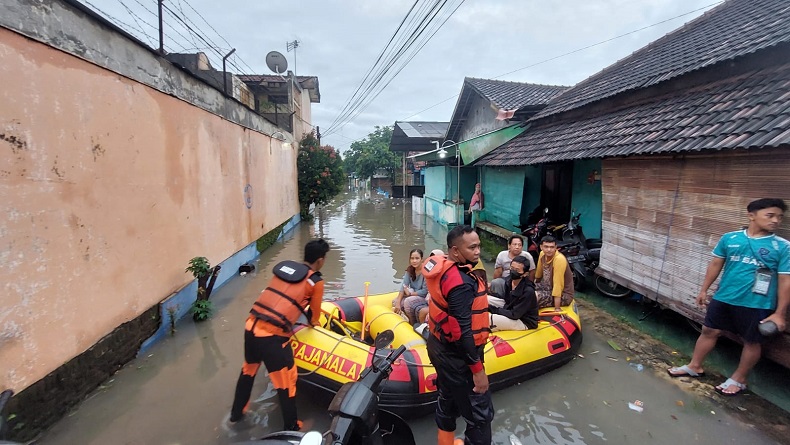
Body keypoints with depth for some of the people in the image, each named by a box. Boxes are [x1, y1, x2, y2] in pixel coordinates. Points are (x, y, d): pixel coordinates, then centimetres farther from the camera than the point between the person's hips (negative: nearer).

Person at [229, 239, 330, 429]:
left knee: (248, 369, 30)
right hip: (272, 335, -6)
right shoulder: (316, 282, -2)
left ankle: (236, 412, 49)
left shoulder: (283, 266, 12)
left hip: (251, 326, 7)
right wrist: (314, 322, 32)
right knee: (286, 380, 13)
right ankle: (291, 427, 29)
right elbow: (314, 318, 9)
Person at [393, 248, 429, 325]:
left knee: (409, 301, -28)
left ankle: (415, 324, -5)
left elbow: (425, 291, -21)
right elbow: (403, 286, -10)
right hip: (413, 296, 7)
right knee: (395, 302, -8)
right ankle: (411, 320, 7)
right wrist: (398, 303, -20)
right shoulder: (410, 270, -3)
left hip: (425, 298, -7)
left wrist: (410, 293, -15)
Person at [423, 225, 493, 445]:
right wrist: (478, 369, -20)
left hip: (441, 347, 10)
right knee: (480, 413, 5)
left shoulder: (442, 268, -3)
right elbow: (463, 331, -27)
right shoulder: (460, 282, -29)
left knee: (448, 400, 27)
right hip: (456, 355, -10)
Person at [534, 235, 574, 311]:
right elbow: (538, 276, 12)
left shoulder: (559, 259, -28)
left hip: (563, 294, -8)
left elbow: (558, 284, -29)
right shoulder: (542, 254, -5)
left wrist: (557, 308, -28)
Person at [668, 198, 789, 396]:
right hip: (723, 298, 3)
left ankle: (738, 379, 31)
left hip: (757, 305, -2)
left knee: (752, 341, 12)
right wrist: (704, 290, 9)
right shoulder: (729, 238, -3)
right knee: (709, 331, 12)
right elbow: (716, 264, 7)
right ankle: (694, 367, 29)